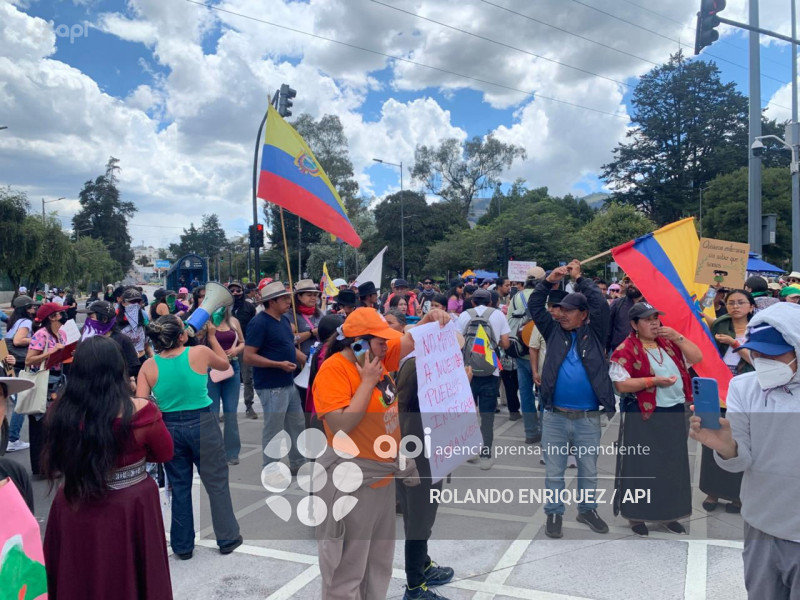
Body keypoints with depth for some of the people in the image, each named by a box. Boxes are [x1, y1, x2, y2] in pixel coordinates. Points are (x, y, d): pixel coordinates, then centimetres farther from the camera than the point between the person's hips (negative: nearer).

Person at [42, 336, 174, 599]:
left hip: (75, 508, 2)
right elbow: (165, 453, -3)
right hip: (131, 508, -2)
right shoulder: (140, 411, -20)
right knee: (128, 577, 19)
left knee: (79, 578, 23)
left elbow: (57, 462, 4)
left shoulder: (61, 412, -14)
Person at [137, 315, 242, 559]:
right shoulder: (200, 352, -12)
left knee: (180, 488, 17)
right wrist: (212, 336, 15)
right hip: (202, 424, -2)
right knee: (217, 482, 13)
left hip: (170, 427, 2)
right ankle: (228, 538, 23)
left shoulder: (149, 366, -8)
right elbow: (224, 364, 8)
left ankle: (182, 546, 27)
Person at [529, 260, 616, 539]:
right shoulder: (554, 331, 5)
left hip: (588, 418, -1)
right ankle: (554, 513, 27)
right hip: (555, 416, 1)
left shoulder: (594, 333, 1)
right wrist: (549, 280, -7)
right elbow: (534, 306, 2)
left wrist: (580, 278, -6)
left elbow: (601, 304, -12)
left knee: (589, 470, 16)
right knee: (554, 470, 11)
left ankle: (587, 509, 36)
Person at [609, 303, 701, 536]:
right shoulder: (626, 350, -11)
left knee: (672, 464, 15)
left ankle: (668, 514, 29)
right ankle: (636, 515, 16)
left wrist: (678, 337, -5)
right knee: (641, 466, 3)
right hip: (643, 415, -6)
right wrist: (653, 381, -22)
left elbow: (697, 357, 5)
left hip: (674, 413, 7)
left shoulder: (669, 343, 10)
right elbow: (621, 385, -16)